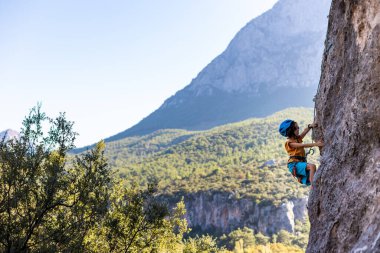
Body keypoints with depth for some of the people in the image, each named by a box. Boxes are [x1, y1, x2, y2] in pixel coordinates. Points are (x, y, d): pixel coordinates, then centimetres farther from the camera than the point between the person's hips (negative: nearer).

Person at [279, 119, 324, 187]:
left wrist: (310, 126, -17)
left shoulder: (298, 138, 17)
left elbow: (304, 132, 3)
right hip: (294, 164, -9)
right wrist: (315, 144, -26)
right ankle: (313, 187, -34)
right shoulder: (289, 142, -8)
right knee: (312, 166, -29)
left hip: (301, 162, 9)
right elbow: (303, 145, -19)